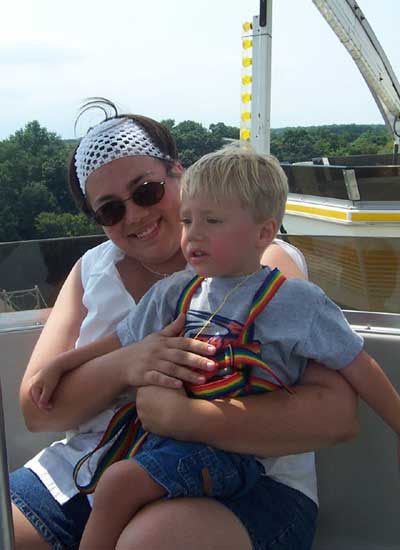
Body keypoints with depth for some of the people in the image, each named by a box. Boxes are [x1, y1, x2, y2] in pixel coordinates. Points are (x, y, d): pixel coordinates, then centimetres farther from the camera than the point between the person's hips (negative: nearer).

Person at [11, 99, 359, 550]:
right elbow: (36, 409, 1)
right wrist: (122, 366, -19)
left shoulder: (264, 263, -7)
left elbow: (337, 416, -17)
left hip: (242, 487, -3)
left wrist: (186, 417, -28)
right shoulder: (92, 270, 7)